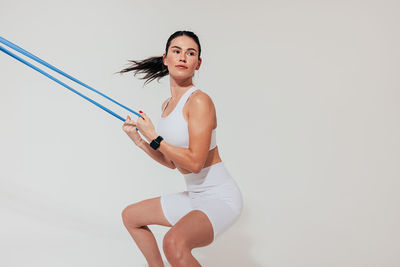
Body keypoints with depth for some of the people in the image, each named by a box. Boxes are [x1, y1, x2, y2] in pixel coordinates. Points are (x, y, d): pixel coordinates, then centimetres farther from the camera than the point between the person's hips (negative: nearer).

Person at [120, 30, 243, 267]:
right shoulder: (167, 105, 9)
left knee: (174, 242, -36)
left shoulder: (199, 101, -18)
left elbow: (194, 163, -24)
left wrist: (154, 137, -16)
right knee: (131, 216, 23)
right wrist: (139, 140, 4)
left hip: (220, 197, -9)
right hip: (195, 196, 9)